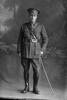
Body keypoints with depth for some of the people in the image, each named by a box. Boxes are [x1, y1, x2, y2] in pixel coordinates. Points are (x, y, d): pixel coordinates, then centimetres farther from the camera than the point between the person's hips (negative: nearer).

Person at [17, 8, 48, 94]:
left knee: (36, 71, -4)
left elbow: (45, 39, 6)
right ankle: (26, 87, 22)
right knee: (26, 70, 8)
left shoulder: (41, 26, 3)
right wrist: (19, 51, 4)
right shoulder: (24, 26, 6)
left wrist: (42, 50, -4)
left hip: (35, 53, -1)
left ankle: (35, 88, 13)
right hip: (25, 53, 1)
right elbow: (20, 39, 9)